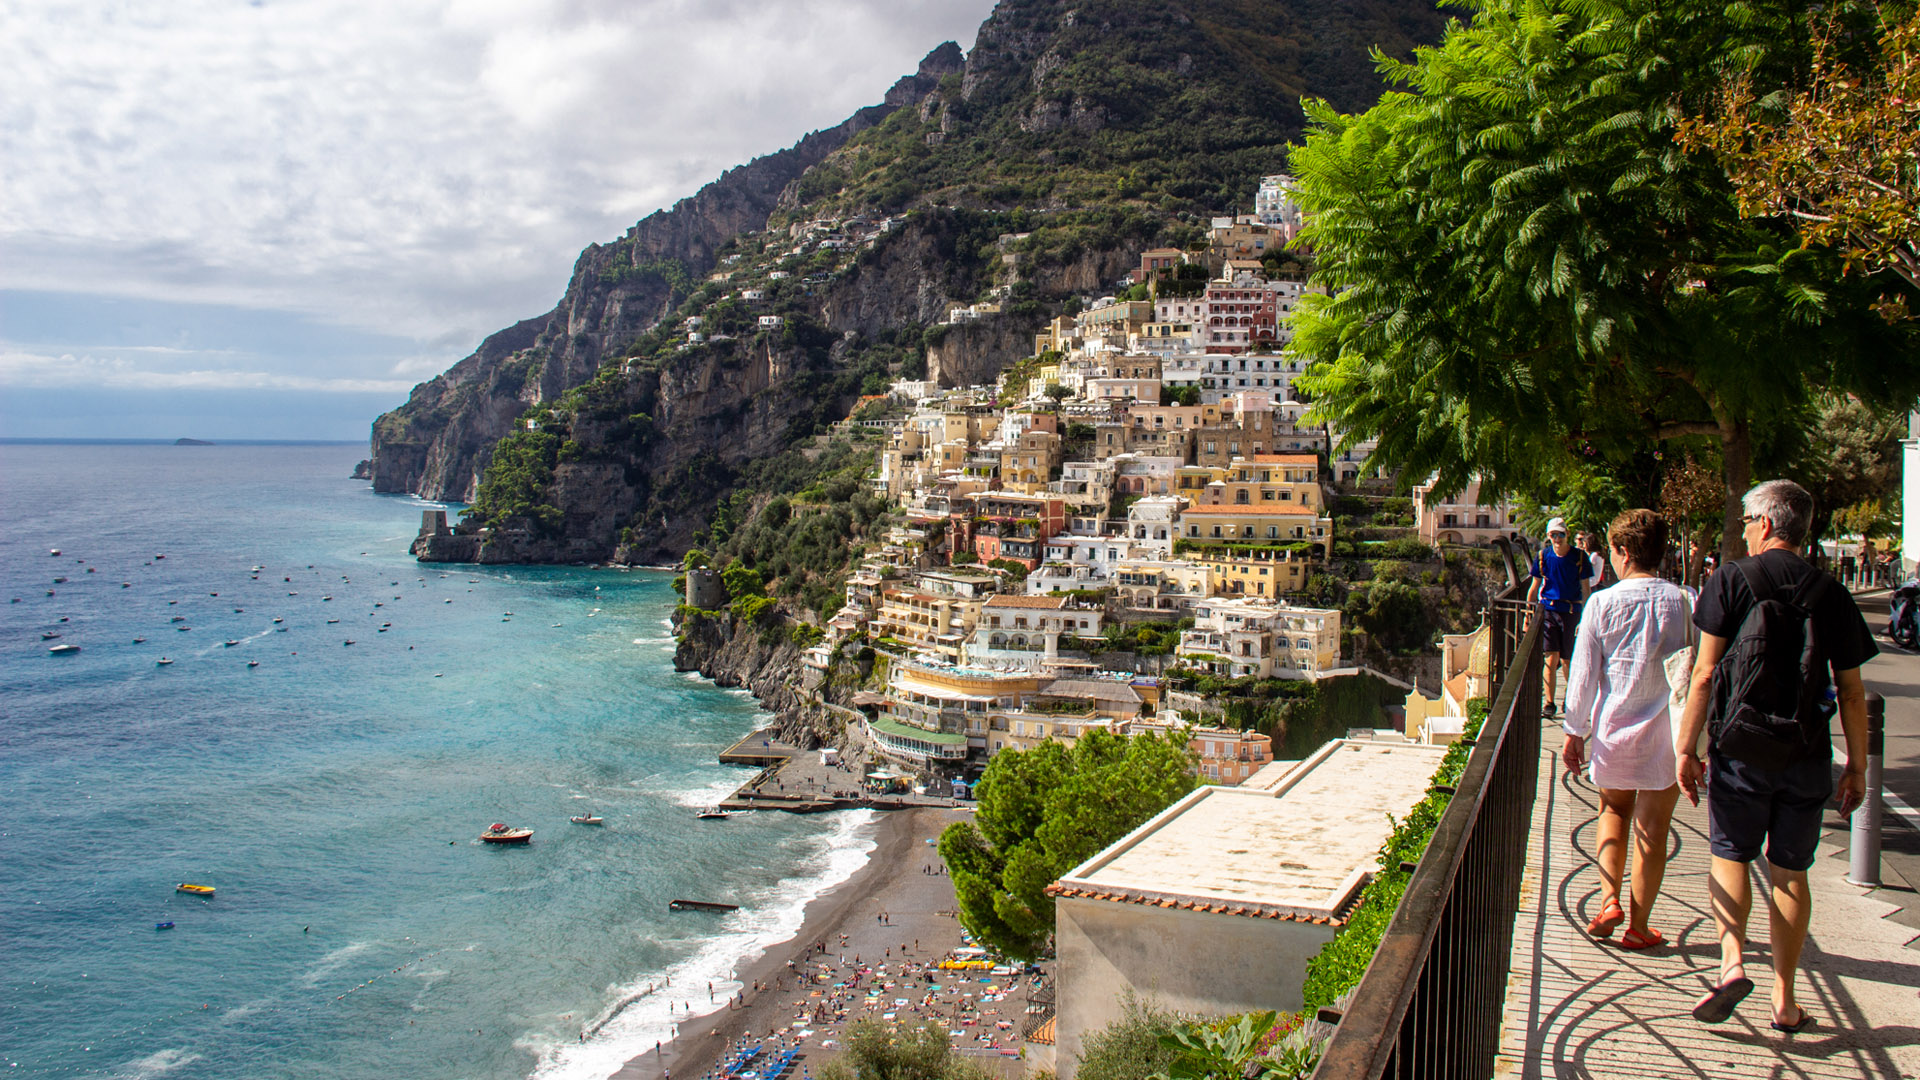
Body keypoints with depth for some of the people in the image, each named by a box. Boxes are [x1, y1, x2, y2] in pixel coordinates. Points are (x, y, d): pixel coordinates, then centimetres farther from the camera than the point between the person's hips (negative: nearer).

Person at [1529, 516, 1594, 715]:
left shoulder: (1579, 556, -1)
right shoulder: (1542, 556, 2)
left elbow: (1585, 589, 2)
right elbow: (1534, 587, 10)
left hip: (1571, 611, 0)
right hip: (1548, 609, 0)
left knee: (1568, 660, 8)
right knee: (1552, 658, -7)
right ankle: (1549, 703, -1)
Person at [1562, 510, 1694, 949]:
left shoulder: (1602, 603, -7)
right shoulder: (1683, 603, -5)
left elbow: (1583, 675, -4)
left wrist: (1575, 732, 6)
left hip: (1613, 729, 0)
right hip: (1667, 732, 0)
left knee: (1614, 813, 21)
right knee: (1653, 828, 8)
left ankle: (1609, 900, 7)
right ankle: (1638, 926, 13)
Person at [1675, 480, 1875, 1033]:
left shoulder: (1731, 580, -6)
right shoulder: (1832, 594, 3)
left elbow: (1704, 674, -10)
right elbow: (1852, 691, 5)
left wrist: (1687, 748, -5)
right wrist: (1857, 766, 13)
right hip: (1807, 754, 3)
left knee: (1730, 856, 11)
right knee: (1790, 872, 10)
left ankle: (1732, 962, -9)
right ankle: (1785, 1002, 15)